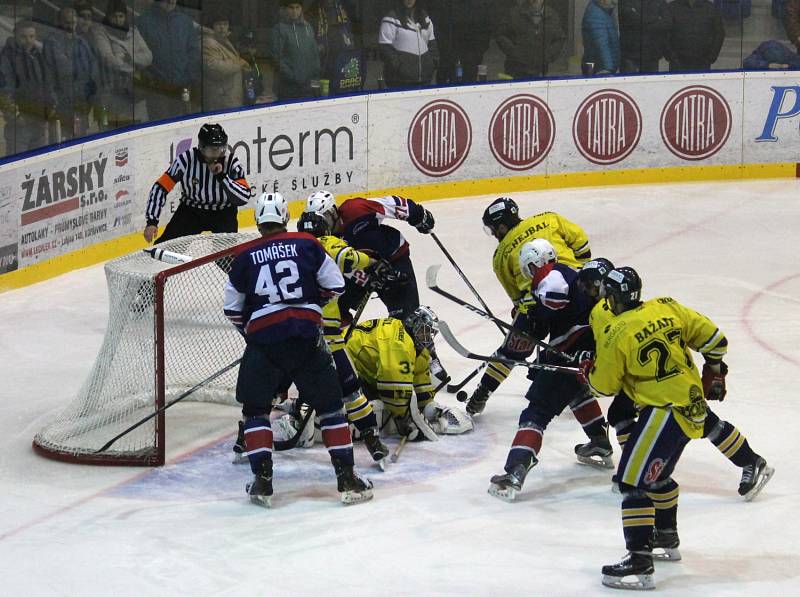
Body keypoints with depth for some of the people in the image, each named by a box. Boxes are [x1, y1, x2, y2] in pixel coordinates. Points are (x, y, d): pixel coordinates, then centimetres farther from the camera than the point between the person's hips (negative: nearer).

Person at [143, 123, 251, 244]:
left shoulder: (231, 162, -20)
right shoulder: (186, 159, -22)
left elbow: (244, 197, -25)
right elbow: (160, 188, -16)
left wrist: (222, 176, -35)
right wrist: (152, 221, -22)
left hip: (223, 213, 0)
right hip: (191, 210, 0)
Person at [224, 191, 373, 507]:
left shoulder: (245, 257, 8)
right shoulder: (307, 244, 5)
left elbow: (232, 310, 13)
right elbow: (335, 285, 6)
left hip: (263, 339, 0)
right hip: (307, 335, 0)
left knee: (256, 408, 14)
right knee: (329, 404, 10)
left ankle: (262, 481, 4)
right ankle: (347, 478, 6)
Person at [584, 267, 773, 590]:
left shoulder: (614, 335, -13)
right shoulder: (667, 308, 5)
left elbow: (604, 386, -1)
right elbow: (713, 338, 9)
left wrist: (588, 370, 20)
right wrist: (713, 372, 26)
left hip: (664, 411, -8)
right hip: (694, 403, 9)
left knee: (633, 481, -9)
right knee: (657, 475, 27)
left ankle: (639, 562, -17)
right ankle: (666, 539, 43)